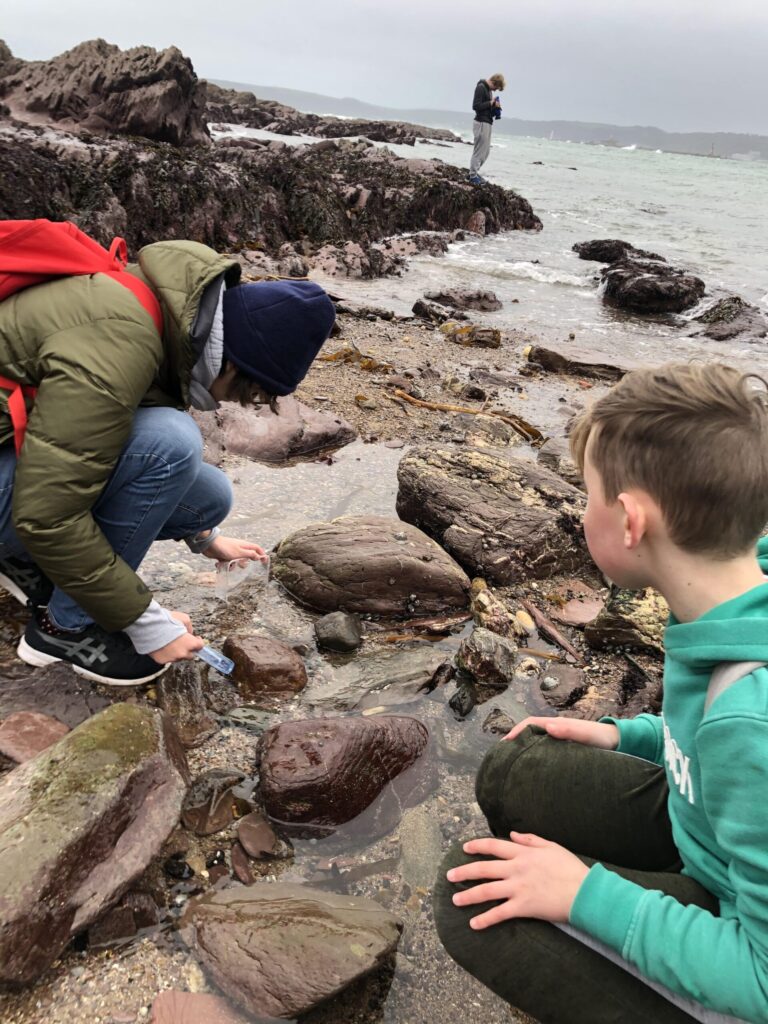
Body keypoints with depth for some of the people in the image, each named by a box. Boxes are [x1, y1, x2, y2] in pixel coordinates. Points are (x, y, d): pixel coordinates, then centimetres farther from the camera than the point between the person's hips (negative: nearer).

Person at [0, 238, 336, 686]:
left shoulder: (178, 305, -1)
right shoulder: (118, 343, -31)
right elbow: (47, 516, -31)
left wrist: (204, 537, 25)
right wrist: (148, 623, -22)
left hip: (44, 460, 9)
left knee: (212, 496, -2)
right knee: (168, 442, -29)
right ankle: (68, 626, -10)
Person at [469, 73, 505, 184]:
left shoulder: (488, 89, 16)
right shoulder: (480, 87, -12)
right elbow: (476, 106, -19)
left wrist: (494, 105, 5)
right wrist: (491, 103, -15)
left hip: (487, 123, 10)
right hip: (481, 123, -10)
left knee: (485, 151, 13)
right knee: (479, 151, -7)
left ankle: (474, 172, 19)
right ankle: (473, 176, -2)